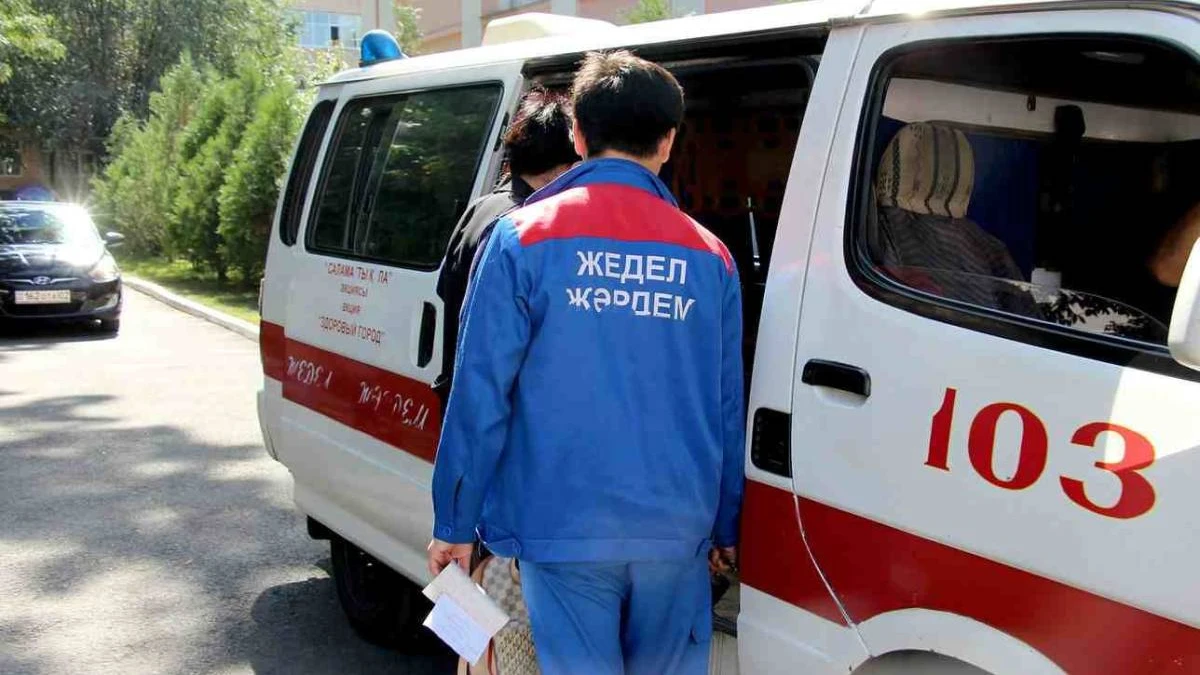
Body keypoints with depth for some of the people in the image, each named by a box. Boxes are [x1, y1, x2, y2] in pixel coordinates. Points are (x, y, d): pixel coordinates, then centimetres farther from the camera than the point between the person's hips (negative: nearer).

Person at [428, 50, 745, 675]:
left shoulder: (524, 237, -5)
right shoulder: (709, 257, 5)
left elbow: (481, 394, -7)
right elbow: (727, 409, 8)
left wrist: (454, 523, 1)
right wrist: (725, 527, 18)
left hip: (562, 528, -2)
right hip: (677, 531, 3)